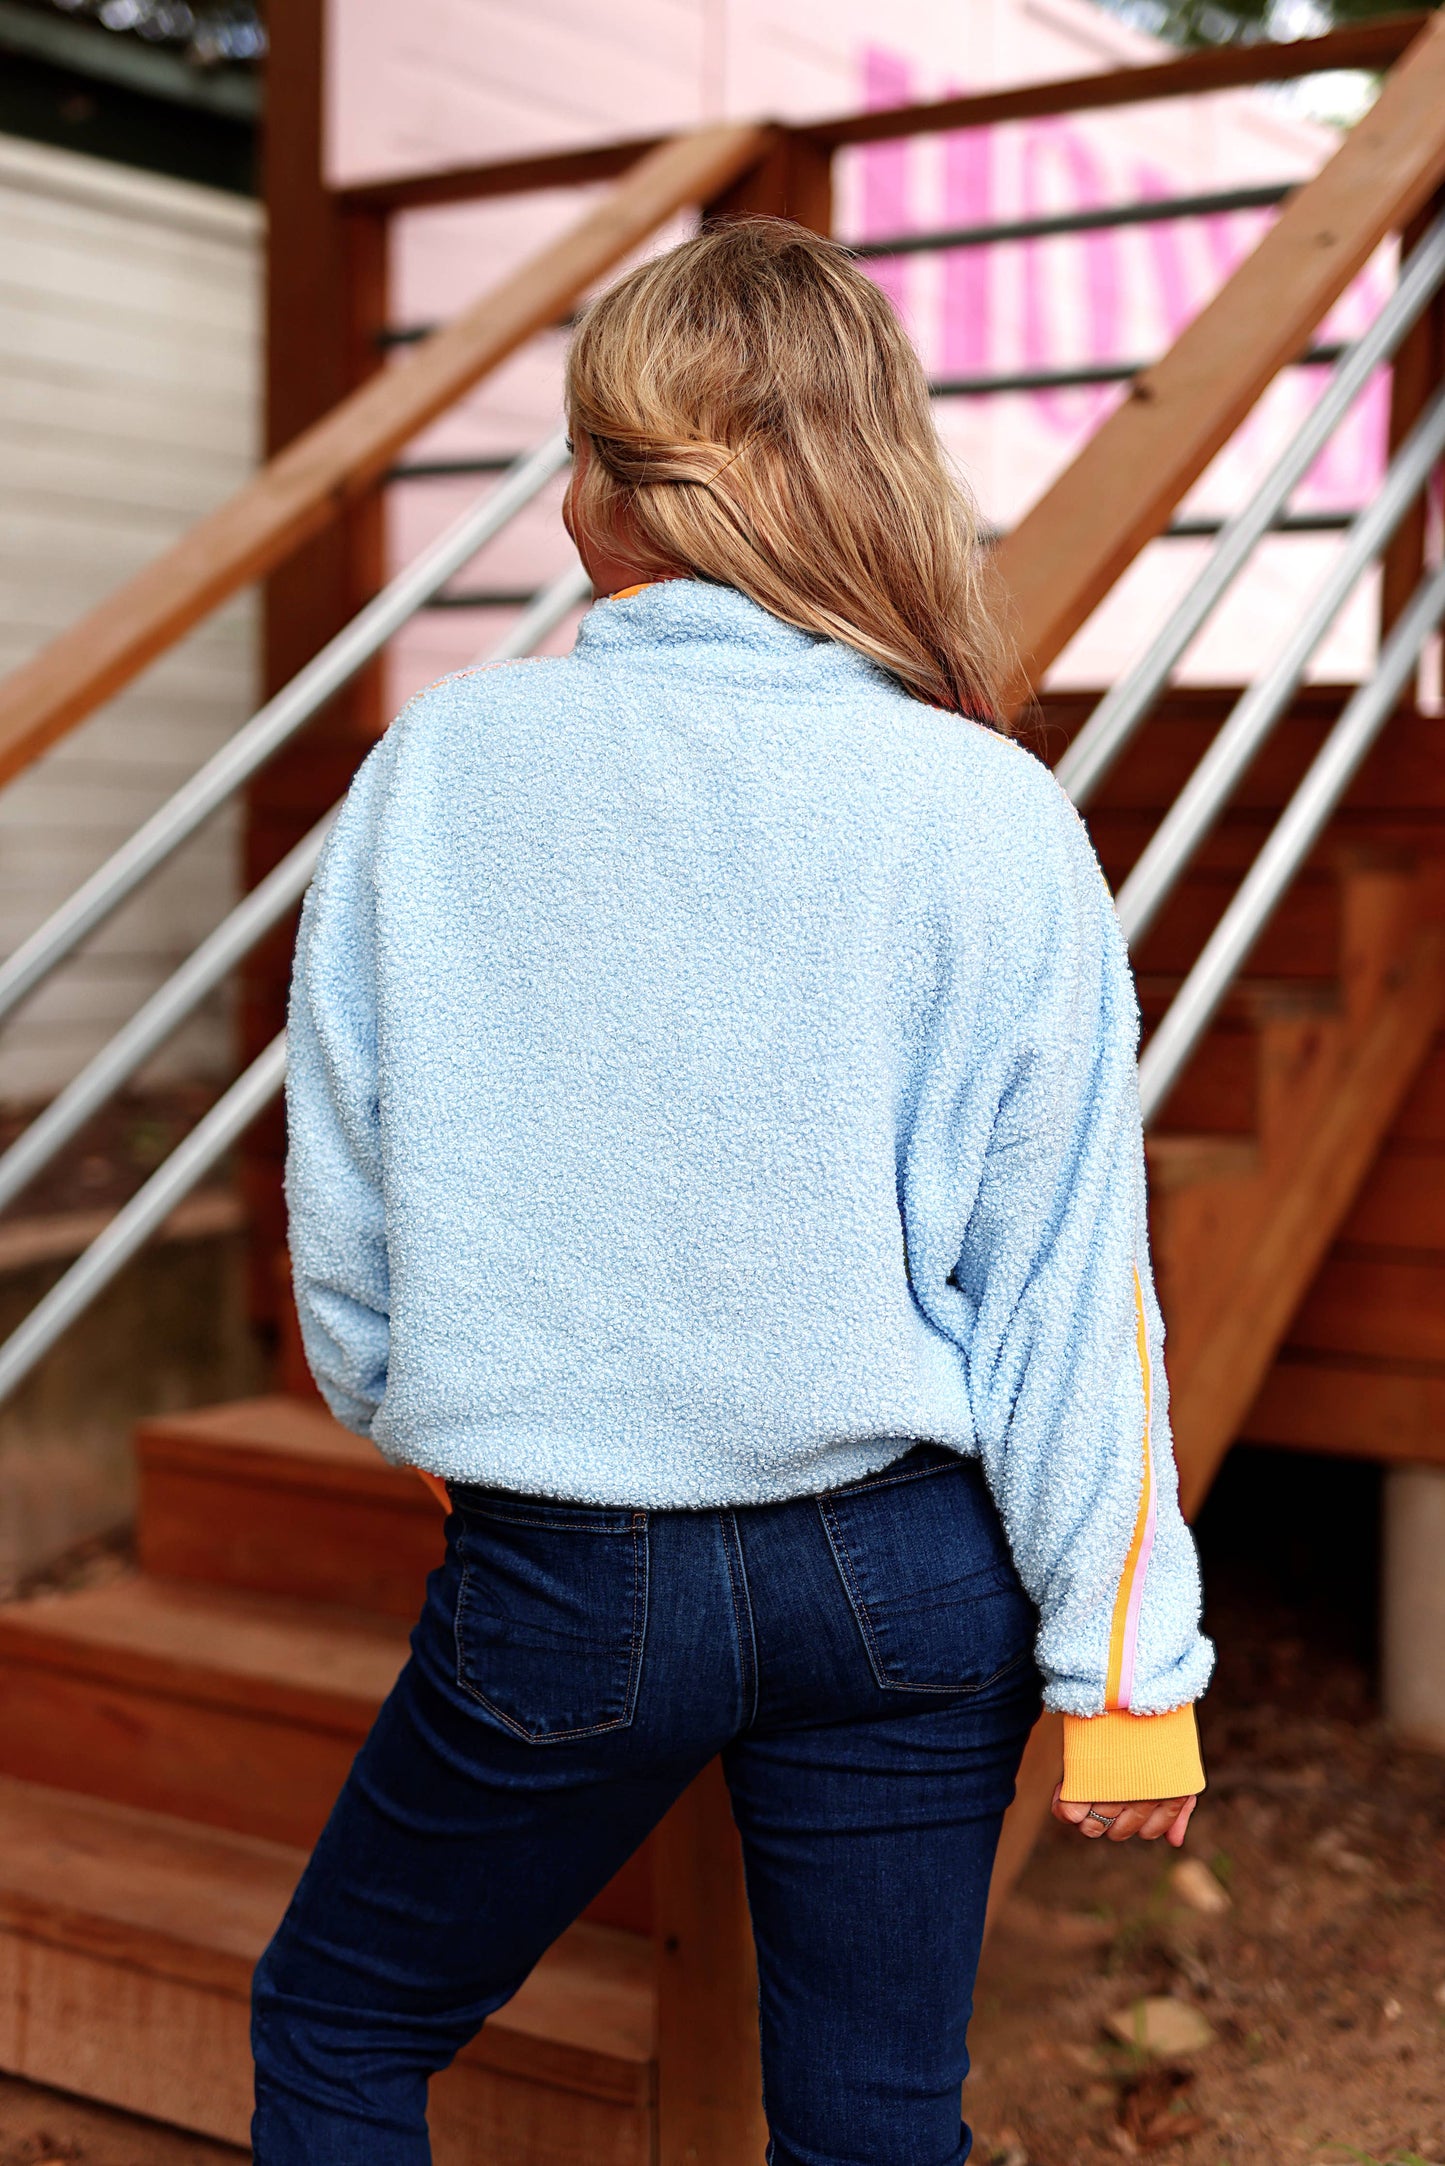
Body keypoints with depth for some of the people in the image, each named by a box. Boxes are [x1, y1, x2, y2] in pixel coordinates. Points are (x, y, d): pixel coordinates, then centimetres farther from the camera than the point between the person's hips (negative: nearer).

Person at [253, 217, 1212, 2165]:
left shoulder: (440, 765, -8)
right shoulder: (994, 816, -9)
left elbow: (340, 1203, 0)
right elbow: (1067, 1286, -8)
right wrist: (1124, 1664, 1)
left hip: (558, 1583, -1)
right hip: (908, 1570, 1)